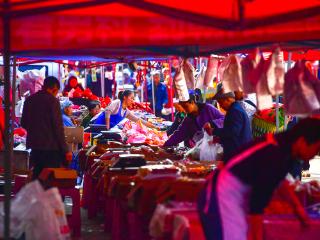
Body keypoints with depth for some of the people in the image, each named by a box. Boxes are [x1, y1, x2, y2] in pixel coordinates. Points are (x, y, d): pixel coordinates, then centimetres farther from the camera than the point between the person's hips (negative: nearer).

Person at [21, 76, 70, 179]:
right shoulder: (53, 101, -11)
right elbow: (58, 127, -14)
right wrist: (65, 150, -10)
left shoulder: (29, 100, 8)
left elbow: (24, 123, 15)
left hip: (34, 145, 6)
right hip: (51, 147, -6)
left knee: (37, 175, 14)